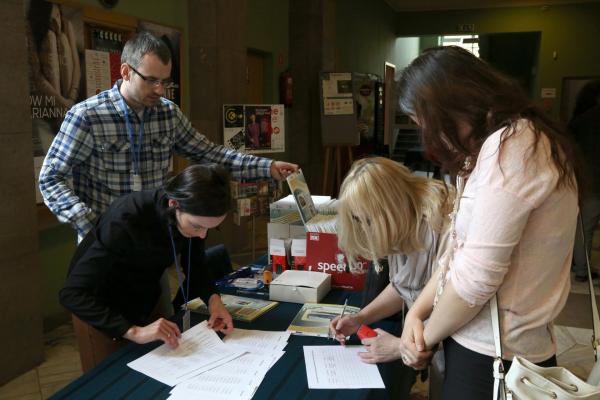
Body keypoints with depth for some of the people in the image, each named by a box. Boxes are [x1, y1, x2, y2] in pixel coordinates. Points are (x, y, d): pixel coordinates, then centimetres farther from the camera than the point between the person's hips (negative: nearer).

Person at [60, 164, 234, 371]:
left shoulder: (193, 216, -21)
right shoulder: (126, 220, -37)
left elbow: (196, 263, -3)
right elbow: (72, 294, -37)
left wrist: (213, 298, -22)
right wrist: (133, 331, -46)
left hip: (146, 299, 5)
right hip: (101, 311, -5)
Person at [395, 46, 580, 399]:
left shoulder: (511, 146, -21)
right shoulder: (498, 146, 11)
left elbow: (477, 276, -24)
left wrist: (426, 337, -8)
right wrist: (416, 313, -1)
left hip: (494, 356, -9)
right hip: (483, 343, 9)